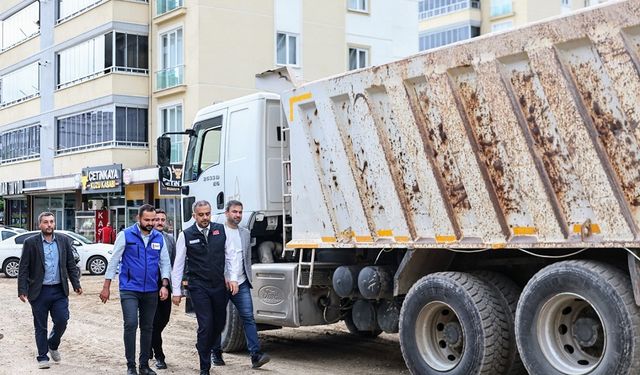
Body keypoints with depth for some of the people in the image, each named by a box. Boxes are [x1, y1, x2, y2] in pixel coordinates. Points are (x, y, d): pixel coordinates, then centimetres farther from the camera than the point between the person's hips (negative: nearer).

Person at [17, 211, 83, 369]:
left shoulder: (64, 241, 6)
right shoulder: (31, 243, -2)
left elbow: (71, 265, 10)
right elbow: (23, 269, -3)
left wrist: (76, 284, 3)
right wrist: (22, 290, -9)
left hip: (59, 291, 2)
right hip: (39, 291, -2)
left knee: (62, 321, -2)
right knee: (40, 327, 6)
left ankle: (53, 346, 27)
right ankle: (43, 357, 18)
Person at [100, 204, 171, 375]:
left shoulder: (159, 238, 6)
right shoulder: (126, 235, -5)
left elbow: (165, 263, 9)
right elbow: (114, 260, -3)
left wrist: (164, 285, -2)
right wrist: (106, 286, -4)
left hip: (151, 291, 4)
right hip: (129, 289, -4)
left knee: (147, 328, 10)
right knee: (130, 325, -13)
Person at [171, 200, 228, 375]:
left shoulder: (220, 230, 3)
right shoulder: (186, 235, -3)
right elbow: (178, 264, 0)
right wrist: (176, 291, -1)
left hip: (219, 286, 3)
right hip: (198, 287, -3)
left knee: (220, 323, 13)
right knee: (205, 325, -8)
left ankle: (203, 348, 41)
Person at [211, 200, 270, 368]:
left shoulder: (245, 233, 13)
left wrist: (247, 278, 12)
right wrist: (228, 280, -21)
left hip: (241, 283, 4)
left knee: (248, 317, -7)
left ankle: (256, 355, -12)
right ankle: (216, 353, 24)